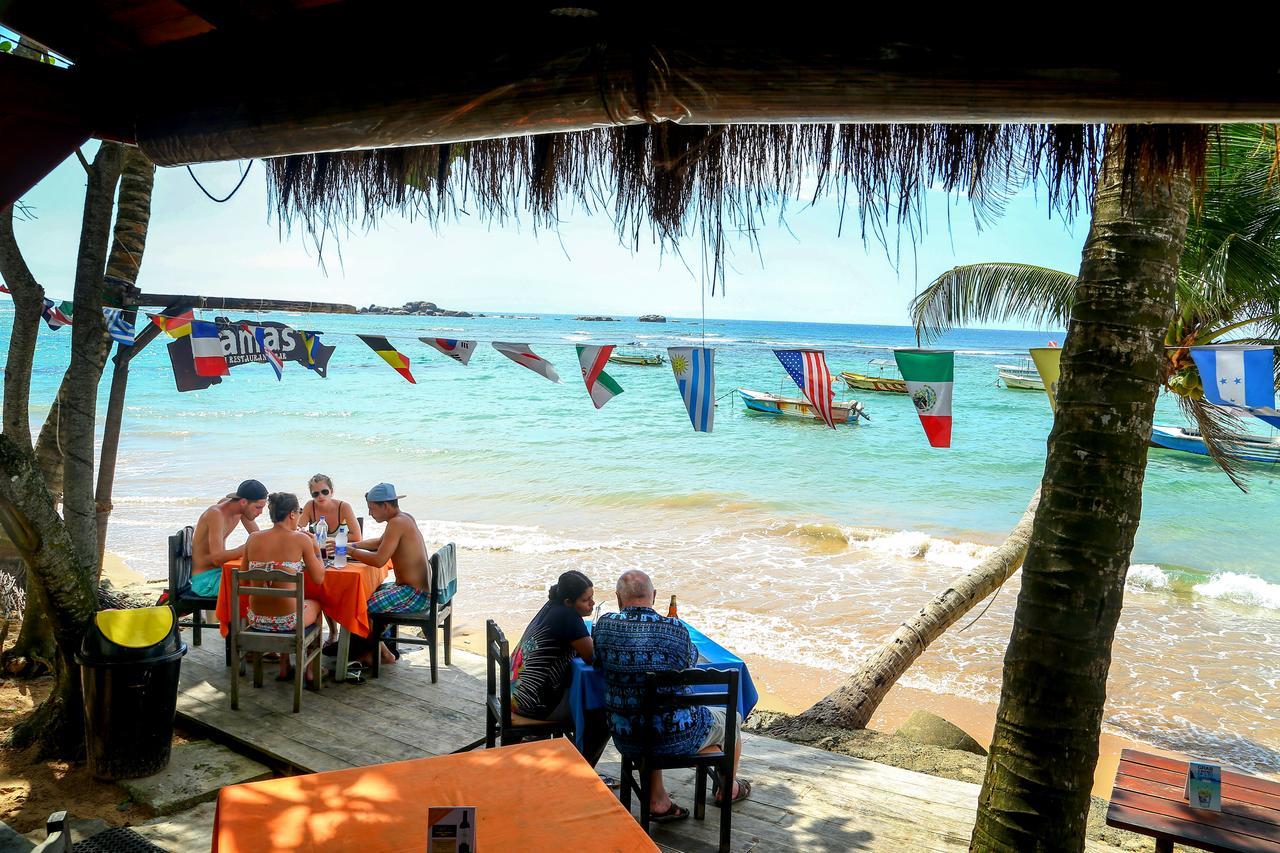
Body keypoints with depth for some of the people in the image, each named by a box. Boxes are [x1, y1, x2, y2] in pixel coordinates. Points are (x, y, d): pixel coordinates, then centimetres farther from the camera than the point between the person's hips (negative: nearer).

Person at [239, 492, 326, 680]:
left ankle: (284, 668, 39)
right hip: (287, 620, -4)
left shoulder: (253, 538, 1)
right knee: (316, 604, 31)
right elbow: (318, 578, -3)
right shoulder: (301, 539, -10)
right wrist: (316, 550, 11)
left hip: (256, 619, 4)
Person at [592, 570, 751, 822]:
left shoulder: (604, 625, -9)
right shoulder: (675, 629, -16)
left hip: (626, 741, 3)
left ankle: (657, 801, 28)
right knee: (731, 718, 26)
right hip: (676, 740, -3)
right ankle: (729, 789, 50)